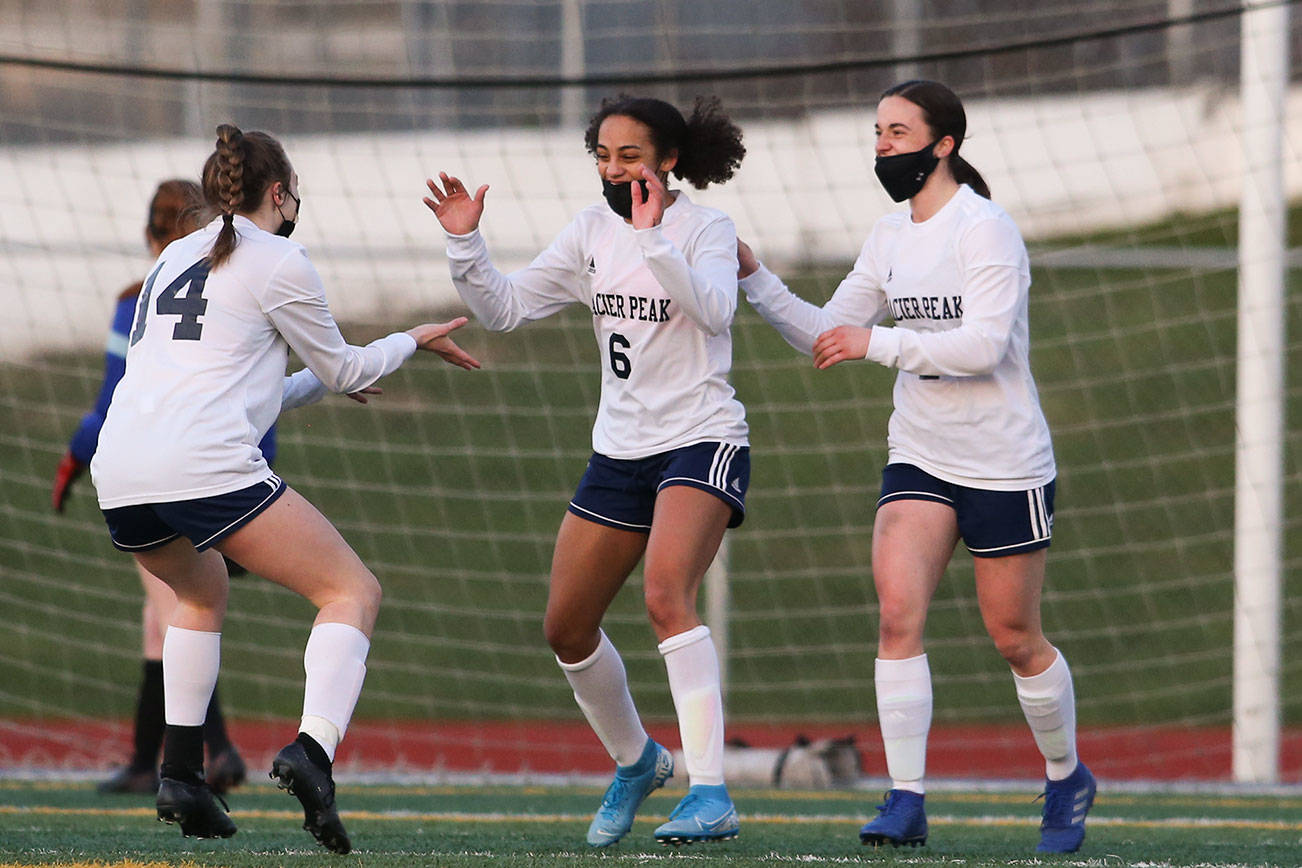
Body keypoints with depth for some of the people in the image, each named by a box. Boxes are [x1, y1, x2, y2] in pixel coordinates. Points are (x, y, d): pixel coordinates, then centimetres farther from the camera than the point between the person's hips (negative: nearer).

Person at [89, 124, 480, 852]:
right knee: (354, 592, 1)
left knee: (203, 591, 35)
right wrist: (414, 342, 33)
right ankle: (312, 750, -24)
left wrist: (322, 384, 45)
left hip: (120, 476, 7)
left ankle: (181, 776, 21)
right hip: (207, 465, -7)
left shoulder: (176, 258, 25)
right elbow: (344, 368, 16)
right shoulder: (279, 263, 5)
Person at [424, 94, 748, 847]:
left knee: (666, 595, -29)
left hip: (702, 441, -7)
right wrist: (466, 243, -8)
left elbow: (715, 309, -29)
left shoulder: (705, 227, -9)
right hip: (622, 448, 7)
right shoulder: (593, 231, 7)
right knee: (567, 628, 10)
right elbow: (504, 309, 8)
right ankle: (635, 762, 35)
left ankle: (711, 795, -30)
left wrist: (653, 237, -37)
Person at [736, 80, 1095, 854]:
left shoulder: (986, 230, -14)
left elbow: (984, 344, -24)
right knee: (898, 613, -15)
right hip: (919, 461, 5)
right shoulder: (891, 238, 8)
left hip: (1005, 464, -5)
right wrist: (755, 280, 1)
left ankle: (1067, 777, 30)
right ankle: (906, 803, -16)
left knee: (1015, 638, 5)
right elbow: (828, 336, 14)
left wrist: (878, 342, -26)